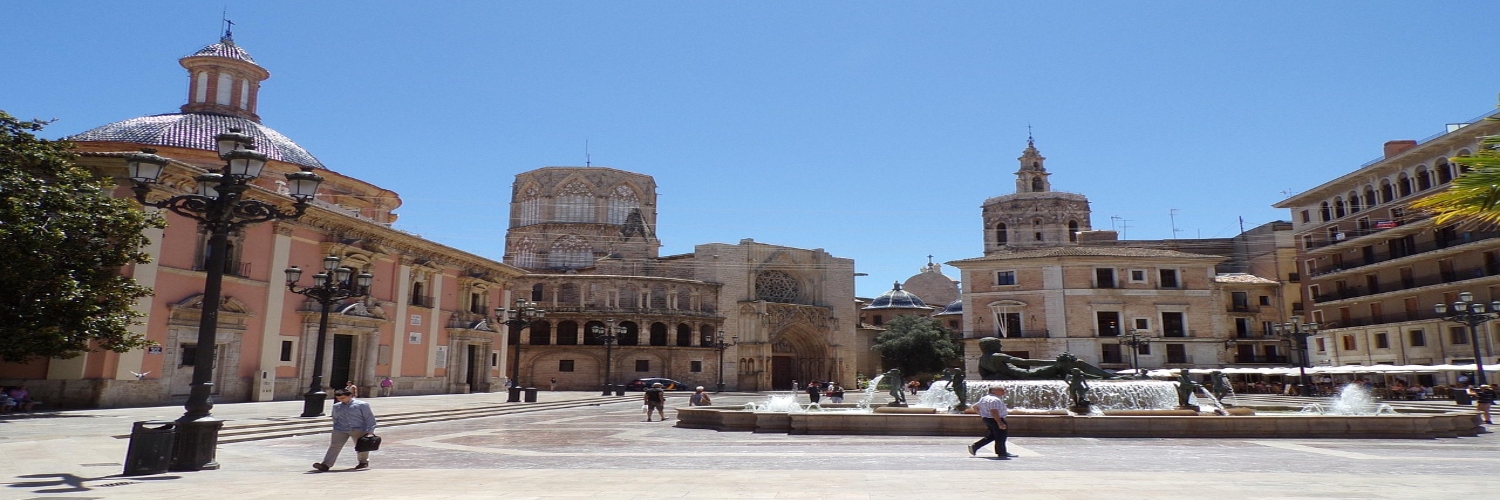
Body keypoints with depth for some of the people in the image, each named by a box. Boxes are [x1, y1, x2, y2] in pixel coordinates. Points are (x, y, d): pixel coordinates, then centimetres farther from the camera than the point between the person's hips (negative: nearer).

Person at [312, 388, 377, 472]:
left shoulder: (362, 405, -7)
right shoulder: (336, 407, 8)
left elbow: (370, 418, -5)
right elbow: (335, 419, 20)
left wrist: (370, 431, -9)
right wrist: (335, 429, 15)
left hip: (359, 430, -3)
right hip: (341, 430, 3)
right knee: (334, 446, -12)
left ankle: (364, 462, 32)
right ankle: (325, 465, -19)